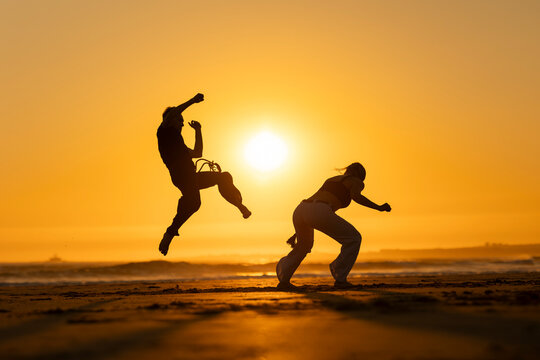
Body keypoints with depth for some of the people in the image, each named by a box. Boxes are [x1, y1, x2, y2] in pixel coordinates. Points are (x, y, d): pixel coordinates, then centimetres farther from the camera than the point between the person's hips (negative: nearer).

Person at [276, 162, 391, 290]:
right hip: (319, 213, -8)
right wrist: (379, 207, 1)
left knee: (304, 245, 35)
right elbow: (355, 196, -9)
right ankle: (340, 279, 5)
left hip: (299, 211, 8)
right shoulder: (357, 182, 18)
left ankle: (283, 280, 27)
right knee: (354, 239, 10)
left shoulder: (331, 180, 38)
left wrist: (297, 233, 38)